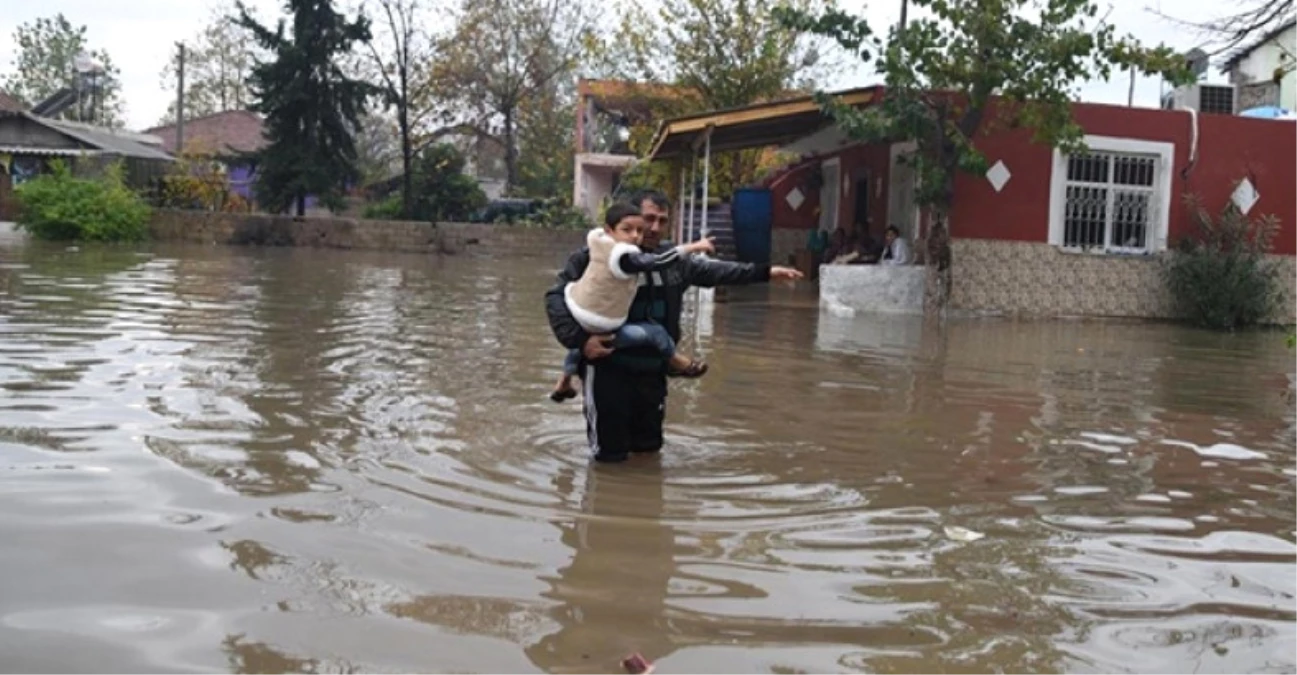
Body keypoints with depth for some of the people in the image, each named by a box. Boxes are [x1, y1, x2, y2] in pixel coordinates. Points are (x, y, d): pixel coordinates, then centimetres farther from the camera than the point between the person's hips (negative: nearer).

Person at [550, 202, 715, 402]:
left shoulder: (599, 239, -6)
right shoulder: (624, 257, -31)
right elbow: (657, 261, -38)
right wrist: (692, 247, -33)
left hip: (574, 309, 9)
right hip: (598, 329, -9)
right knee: (655, 332, 3)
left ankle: (564, 382, 62)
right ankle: (676, 362, 30)